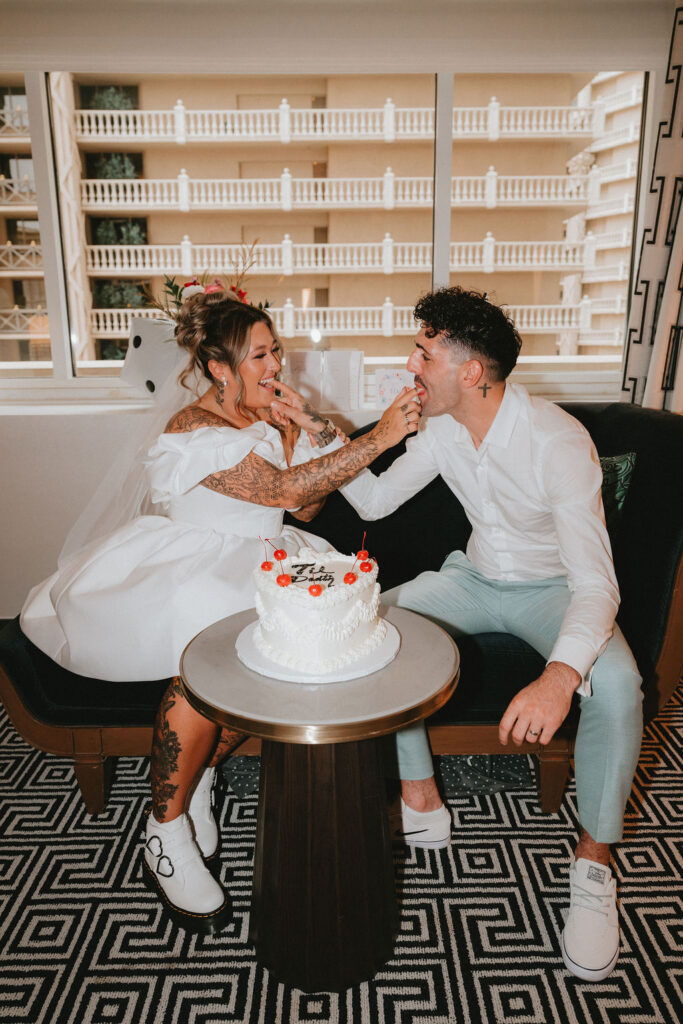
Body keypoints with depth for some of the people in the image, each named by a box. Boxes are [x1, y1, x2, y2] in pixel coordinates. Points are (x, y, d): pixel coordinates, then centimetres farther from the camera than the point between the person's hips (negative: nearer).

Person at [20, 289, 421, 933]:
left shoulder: (268, 416, 10)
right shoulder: (194, 430, -15)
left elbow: (307, 507, 7)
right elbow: (285, 491, -27)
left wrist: (302, 428, -5)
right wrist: (380, 437, -28)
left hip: (250, 564, 6)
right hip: (184, 564, -6)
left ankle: (197, 778, -4)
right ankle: (165, 836, -14)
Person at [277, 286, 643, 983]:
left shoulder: (558, 442, -28)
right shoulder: (443, 428, -9)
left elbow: (596, 583, -35)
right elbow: (374, 501, 1)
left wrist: (561, 674, -52)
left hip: (554, 589, -4)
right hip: (476, 578, 5)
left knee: (615, 684, -33)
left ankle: (593, 862, -6)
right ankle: (422, 807, -3)